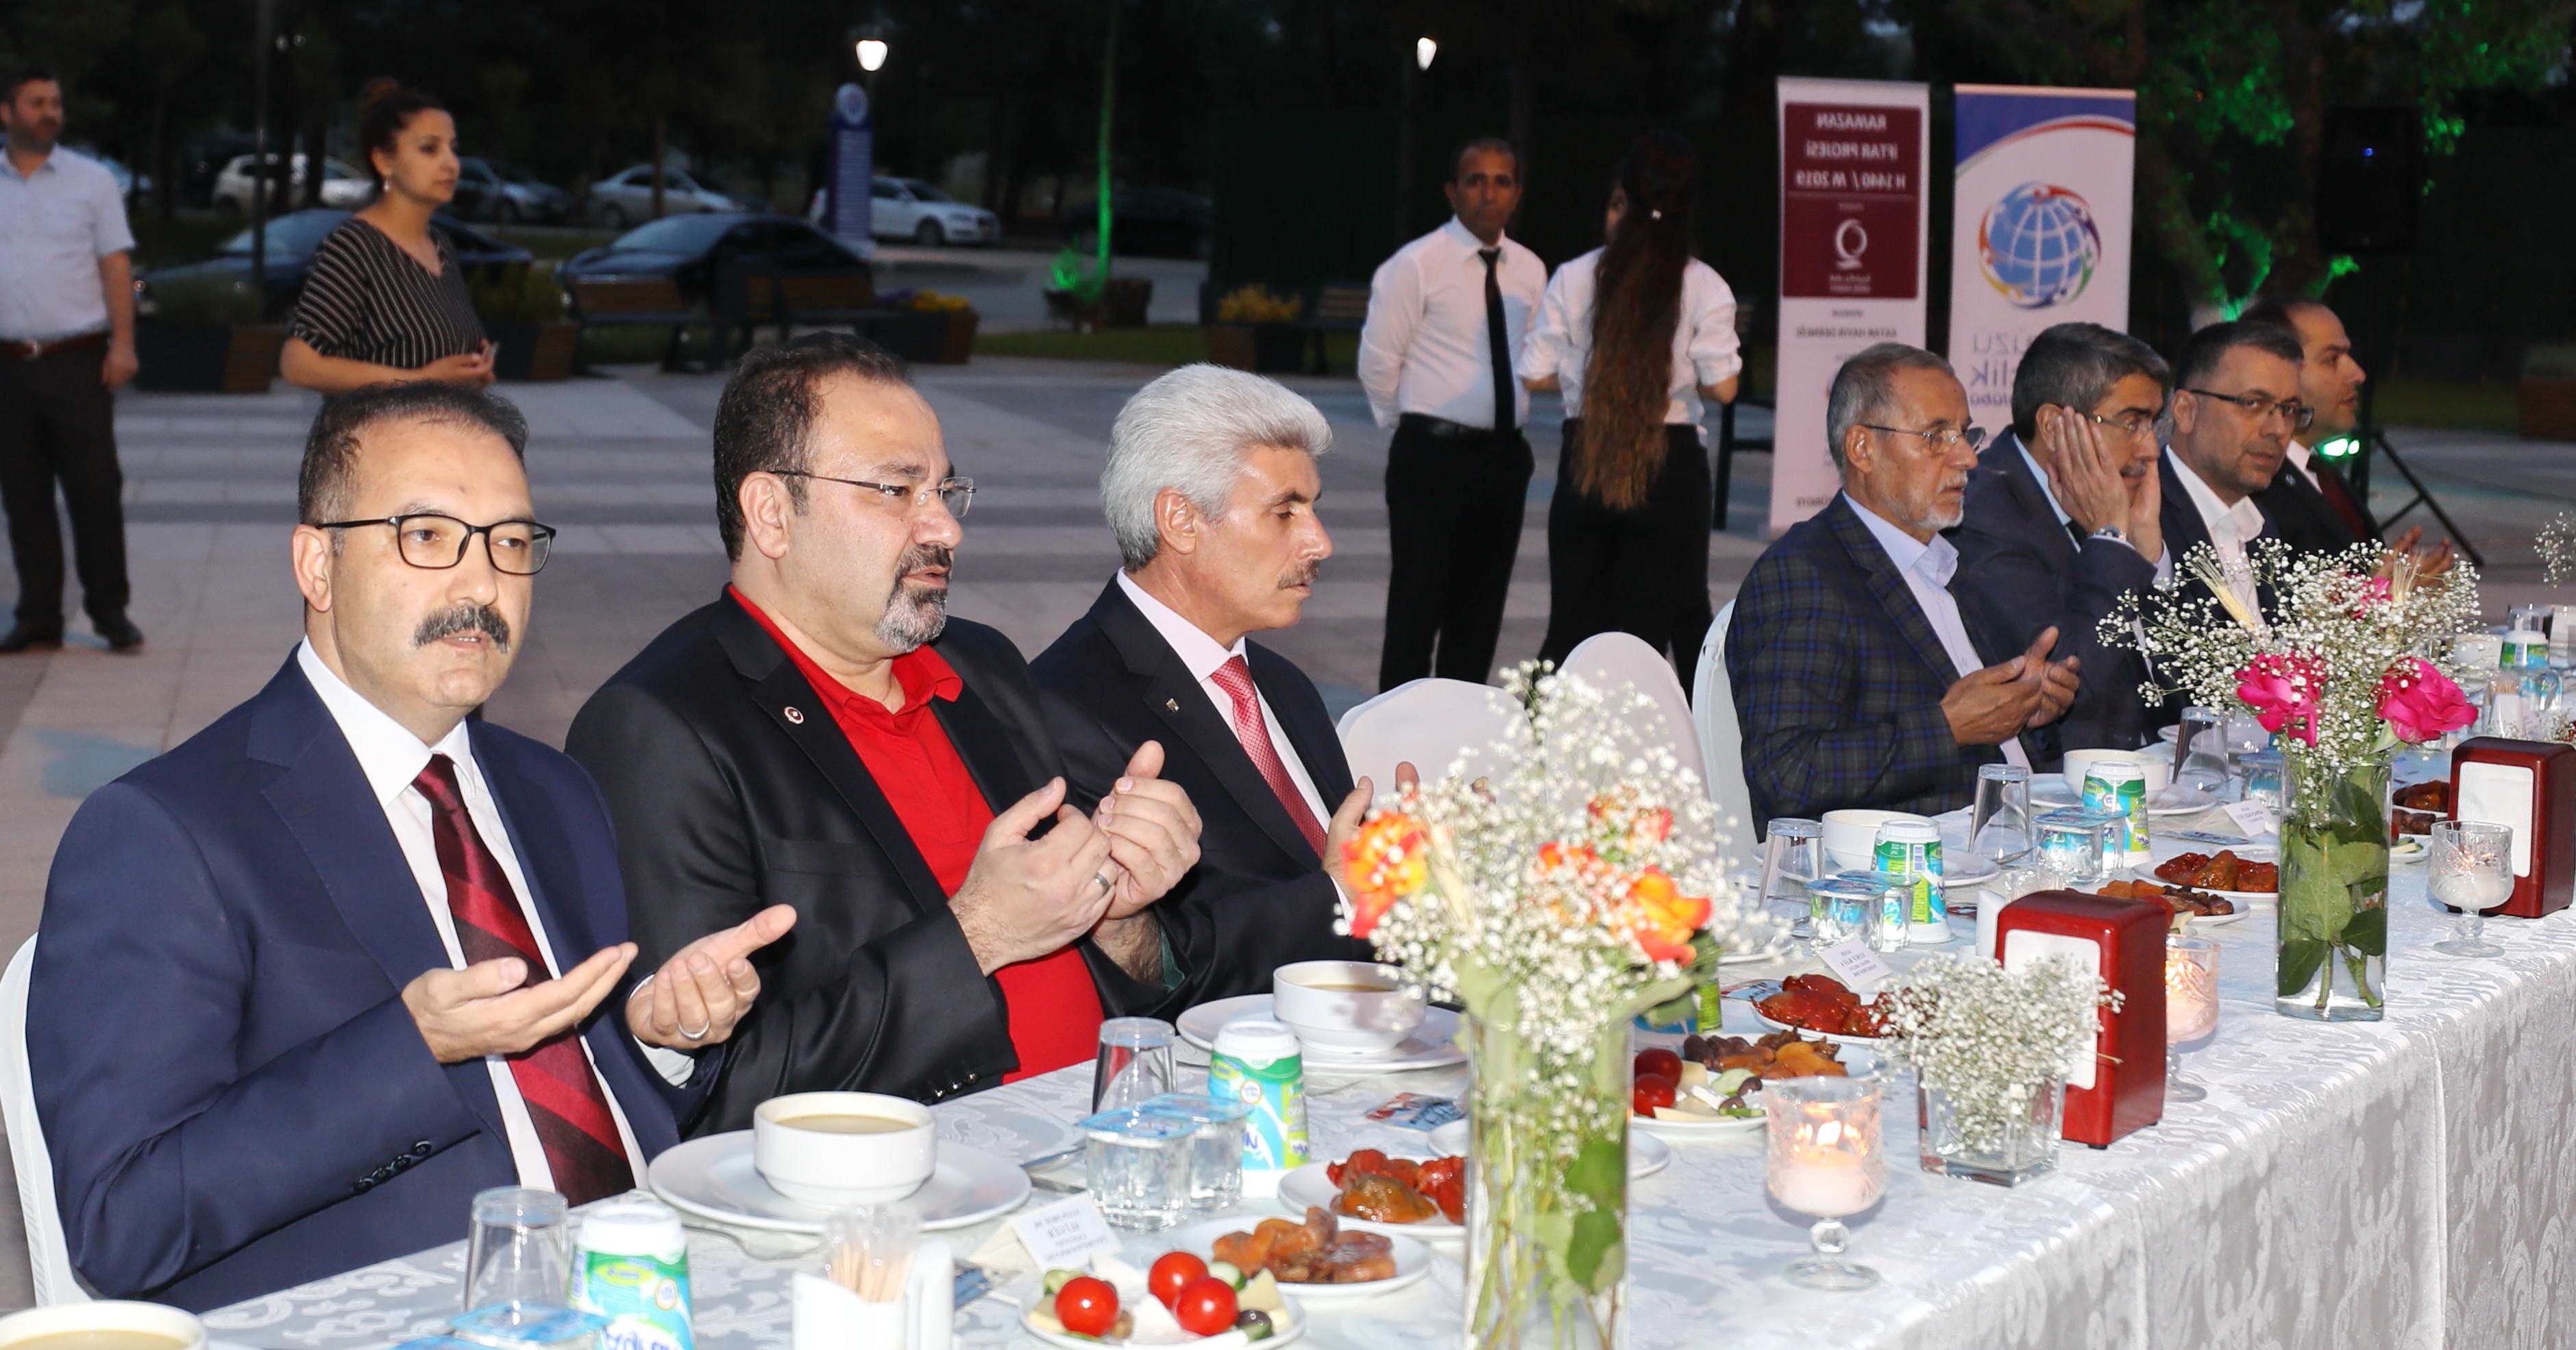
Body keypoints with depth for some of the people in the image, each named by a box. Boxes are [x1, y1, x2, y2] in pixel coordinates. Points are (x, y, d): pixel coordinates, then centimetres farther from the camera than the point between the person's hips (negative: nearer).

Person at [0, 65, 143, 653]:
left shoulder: (90, 181, 5)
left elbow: (116, 267, 1)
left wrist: (123, 345, -9)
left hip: (77, 360, -2)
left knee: (95, 489, -3)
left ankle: (110, 610, 5)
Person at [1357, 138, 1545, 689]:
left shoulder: (1530, 271, 8)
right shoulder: (1416, 265, -9)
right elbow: (1378, 362, -5)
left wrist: (1510, 428, 13)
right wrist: (1418, 433, 3)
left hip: (1504, 457, 6)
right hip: (1434, 456, -6)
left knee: (1481, 611, 11)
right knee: (1417, 608, -3)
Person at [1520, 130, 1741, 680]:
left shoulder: (1574, 278, -3)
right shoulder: (1703, 287, -7)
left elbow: (1537, 375, -1)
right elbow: (1721, 386, -10)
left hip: (1585, 460, 2)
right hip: (1670, 465, -2)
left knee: (1573, 620, 10)